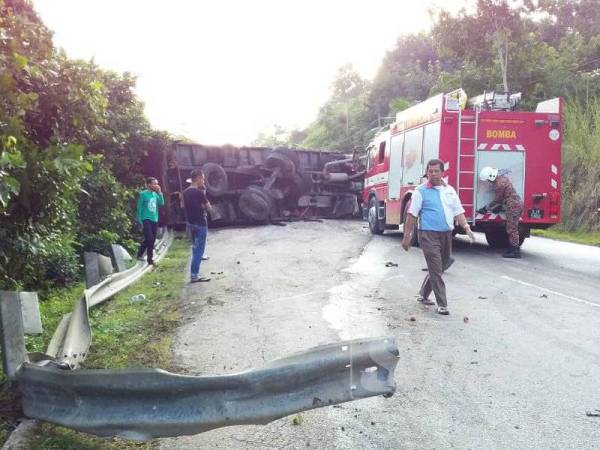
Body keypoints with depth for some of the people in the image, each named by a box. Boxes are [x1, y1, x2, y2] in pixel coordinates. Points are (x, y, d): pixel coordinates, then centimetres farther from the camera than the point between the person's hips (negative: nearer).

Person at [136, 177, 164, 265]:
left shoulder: (156, 194, 9)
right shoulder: (143, 194, -7)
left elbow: (162, 203, -1)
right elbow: (139, 208, -6)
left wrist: (159, 192, -8)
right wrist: (140, 221, -9)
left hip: (154, 220, 6)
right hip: (146, 220, -6)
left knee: (152, 240, 8)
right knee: (149, 238, -17)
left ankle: (150, 258, 19)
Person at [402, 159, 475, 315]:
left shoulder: (450, 190, 11)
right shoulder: (421, 191, -4)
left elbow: (458, 211, 12)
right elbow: (412, 215, -6)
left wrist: (466, 227, -3)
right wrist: (407, 236, -9)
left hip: (446, 234, 6)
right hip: (429, 235, -6)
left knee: (441, 267, 15)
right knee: (436, 270, -6)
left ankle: (423, 294, 33)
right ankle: (442, 304, 0)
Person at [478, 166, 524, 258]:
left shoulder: (498, 184, -18)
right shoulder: (502, 177, 11)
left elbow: (496, 200, -9)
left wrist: (486, 208, 1)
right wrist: (500, 206, 19)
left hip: (513, 206, -10)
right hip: (518, 203, 10)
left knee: (511, 229, -6)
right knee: (513, 228, 14)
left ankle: (515, 251, -5)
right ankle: (513, 248, 19)